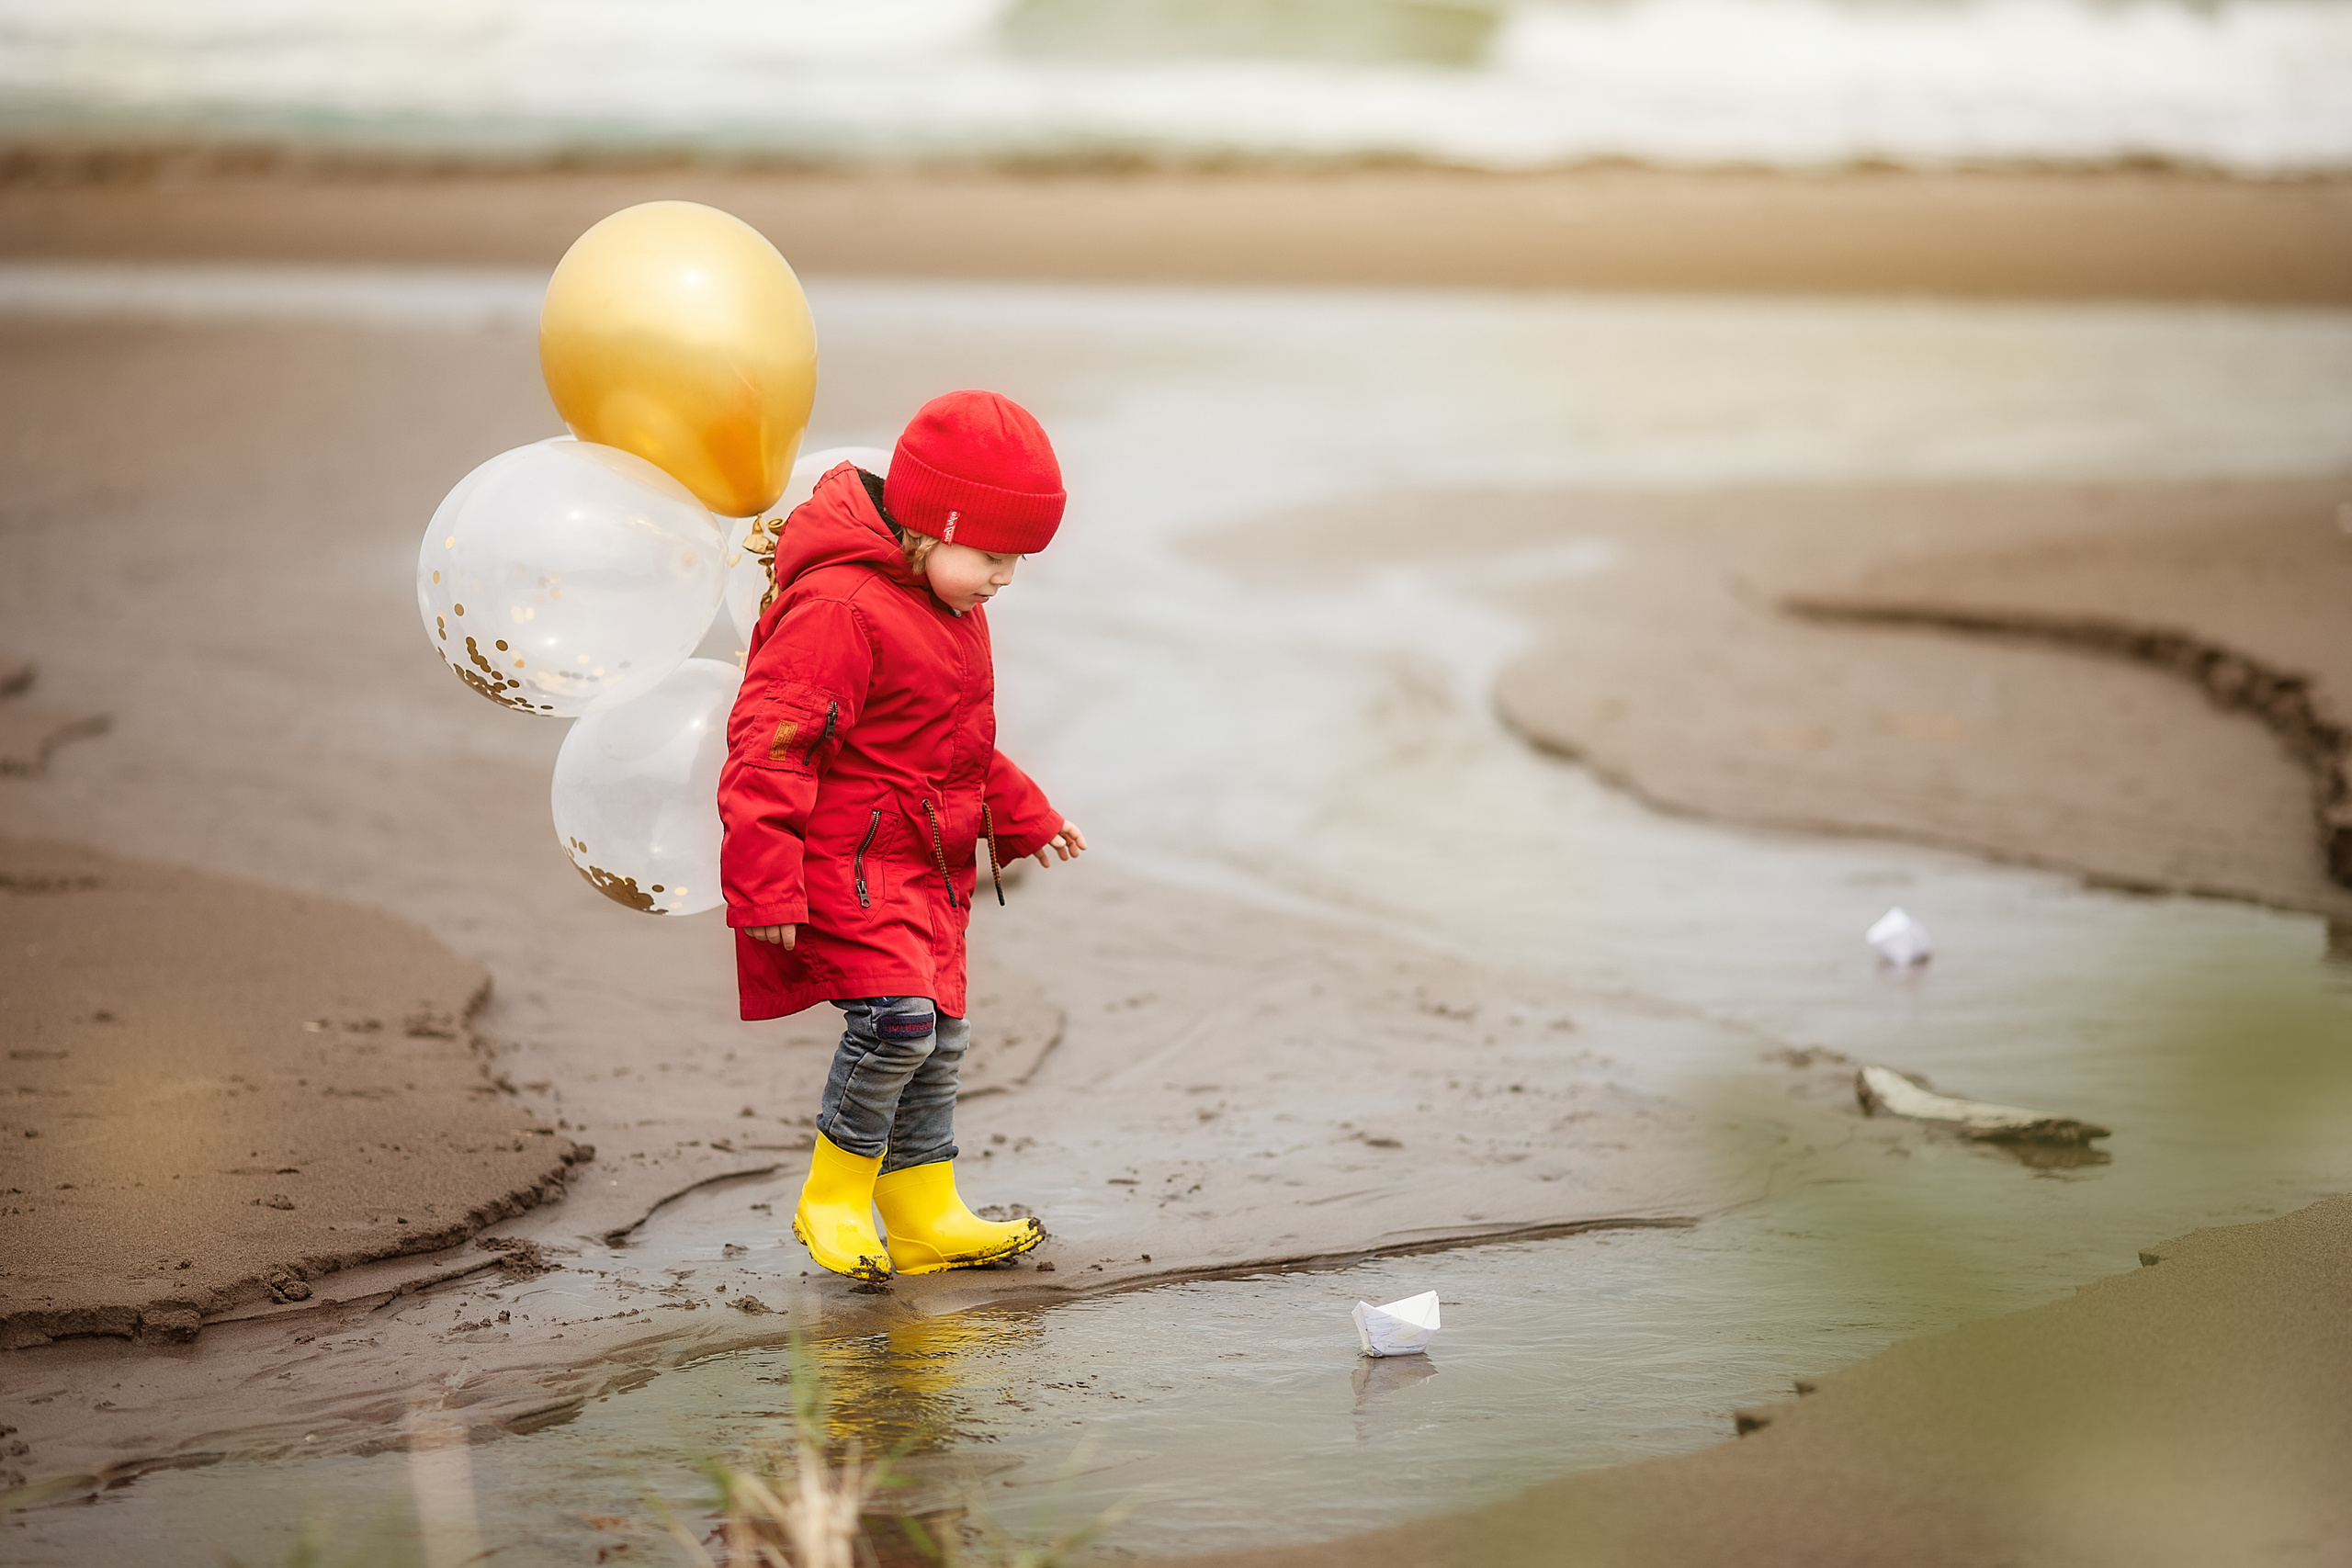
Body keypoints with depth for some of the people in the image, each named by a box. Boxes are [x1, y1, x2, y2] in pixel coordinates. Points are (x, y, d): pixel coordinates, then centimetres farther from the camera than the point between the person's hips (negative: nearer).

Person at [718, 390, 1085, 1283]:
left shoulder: (949, 606, 13)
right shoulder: (838, 608, -20)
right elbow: (771, 747, -22)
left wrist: (1023, 815, 35)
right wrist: (765, 886, -25)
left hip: (929, 869, 10)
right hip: (848, 864, -10)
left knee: (938, 1040, 12)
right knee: (898, 1017, -23)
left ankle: (926, 1217, 21)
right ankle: (833, 1196, -6)